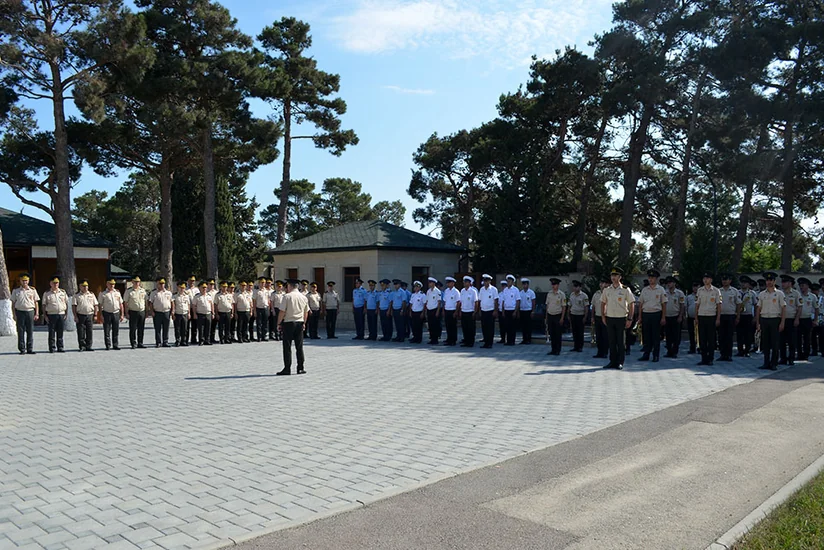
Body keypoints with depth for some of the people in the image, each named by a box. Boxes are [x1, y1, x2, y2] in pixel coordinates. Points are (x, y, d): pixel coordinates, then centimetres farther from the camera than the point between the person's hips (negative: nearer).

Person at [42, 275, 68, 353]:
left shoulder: (63, 292, 11)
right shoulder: (46, 293, 4)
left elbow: (66, 303, 13)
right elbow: (44, 305, 4)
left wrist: (66, 314, 6)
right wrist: (45, 316, -4)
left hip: (61, 314, 2)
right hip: (51, 315, -2)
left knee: (60, 332, 5)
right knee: (52, 332, -1)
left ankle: (60, 347, 10)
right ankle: (52, 348, 4)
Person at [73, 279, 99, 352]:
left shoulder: (91, 295, 12)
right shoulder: (76, 296, 4)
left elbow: (95, 305, 11)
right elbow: (73, 306, -1)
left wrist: (95, 315, 3)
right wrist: (75, 316, -9)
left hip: (90, 315, 2)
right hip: (80, 315, -2)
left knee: (90, 332, 2)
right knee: (81, 332, -1)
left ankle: (88, 346, 8)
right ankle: (82, 346, 6)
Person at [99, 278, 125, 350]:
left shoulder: (117, 292, 11)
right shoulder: (103, 294, 2)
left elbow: (121, 304, 13)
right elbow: (100, 305, 0)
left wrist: (122, 315, 8)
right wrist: (101, 315, -7)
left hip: (116, 313, 3)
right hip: (107, 313, -3)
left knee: (116, 331, 5)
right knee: (107, 331, -1)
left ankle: (115, 345, 12)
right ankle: (108, 346, 5)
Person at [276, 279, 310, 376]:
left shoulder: (287, 296, -11)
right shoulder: (304, 297, 6)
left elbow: (282, 311, -12)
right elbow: (306, 312, 13)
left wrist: (279, 323, -3)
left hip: (288, 323, -5)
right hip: (300, 323, 5)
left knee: (287, 347, 1)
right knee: (299, 346, 10)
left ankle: (287, 369, 1)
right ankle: (301, 368, 12)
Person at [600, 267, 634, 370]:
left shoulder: (625, 290, -3)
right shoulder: (606, 290, 7)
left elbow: (631, 304, -2)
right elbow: (603, 303, 16)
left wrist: (629, 319, -7)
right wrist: (603, 316, 8)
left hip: (621, 319, -3)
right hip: (609, 318, 3)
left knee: (621, 342, 1)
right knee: (612, 341, 8)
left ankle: (620, 363, 9)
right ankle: (612, 362, 16)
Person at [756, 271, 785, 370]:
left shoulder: (779, 294, 2)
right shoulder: (761, 294, 10)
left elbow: (784, 308, -1)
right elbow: (758, 309, 12)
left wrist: (782, 323, -8)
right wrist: (757, 323, 8)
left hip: (775, 320, -3)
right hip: (764, 320, 3)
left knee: (775, 343, 0)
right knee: (765, 343, 5)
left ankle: (774, 364, 7)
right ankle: (766, 363, 11)